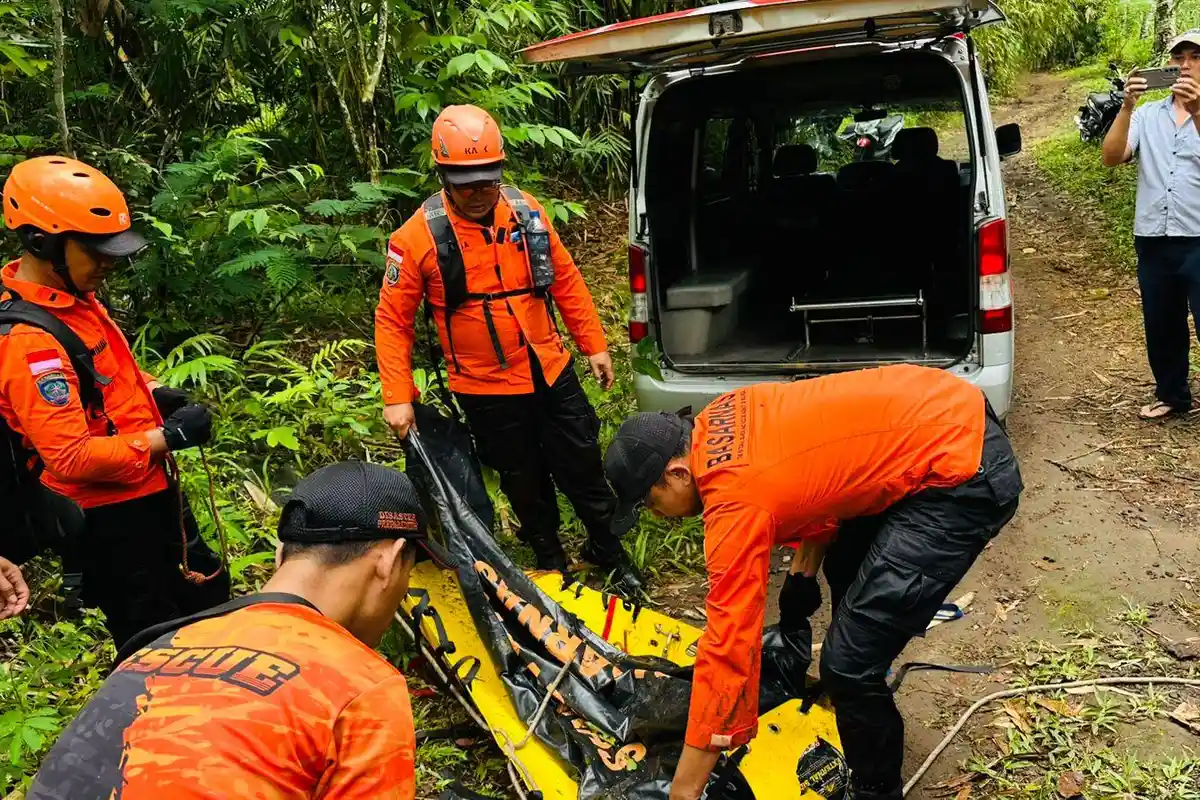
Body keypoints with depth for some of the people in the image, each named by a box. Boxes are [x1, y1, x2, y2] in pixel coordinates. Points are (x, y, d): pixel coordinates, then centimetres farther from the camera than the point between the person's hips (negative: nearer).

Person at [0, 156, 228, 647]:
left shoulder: (70, 296, 2)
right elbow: (72, 458, -31)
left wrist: (155, 394, 3)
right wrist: (167, 438, -24)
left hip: (147, 492, 10)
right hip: (107, 518, -10)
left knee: (206, 590, 26)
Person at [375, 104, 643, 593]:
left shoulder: (527, 212, -4)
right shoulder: (418, 237, -14)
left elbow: (565, 280, 6)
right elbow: (393, 320, -9)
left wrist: (594, 344, 8)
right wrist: (397, 397, -13)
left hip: (551, 371, 3)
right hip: (487, 388, -2)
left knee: (584, 465, 12)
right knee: (525, 481, 14)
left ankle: (609, 552, 34)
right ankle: (551, 561, 38)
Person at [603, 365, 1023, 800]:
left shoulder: (735, 501, -21)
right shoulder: (716, 422, 3)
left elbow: (727, 651, -19)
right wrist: (803, 572, 21)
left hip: (965, 475, -10)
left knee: (848, 662, -8)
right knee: (845, 564, 31)